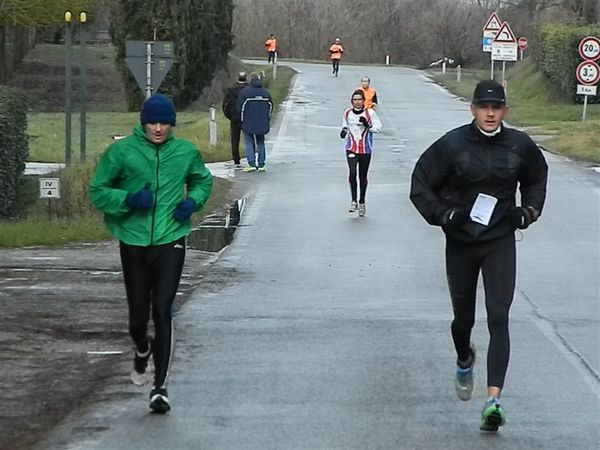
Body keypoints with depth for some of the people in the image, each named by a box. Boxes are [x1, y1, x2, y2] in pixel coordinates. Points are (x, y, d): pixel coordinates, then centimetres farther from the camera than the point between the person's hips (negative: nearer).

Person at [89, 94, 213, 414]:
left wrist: (193, 201, 0)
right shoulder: (122, 152, -5)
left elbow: (203, 181, 22)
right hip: (134, 243, 0)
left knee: (162, 313, -11)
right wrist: (129, 199, -17)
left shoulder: (186, 152, 3)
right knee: (138, 317, 7)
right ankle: (143, 350, 44)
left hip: (171, 242, 0)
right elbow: (97, 191, 0)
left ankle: (160, 387, -8)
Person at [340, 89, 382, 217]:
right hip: (351, 148, 1)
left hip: (365, 149, -1)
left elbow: (379, 127, -5)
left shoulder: (370, 113, -5)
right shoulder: (347, 113, 3)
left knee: (363, 177, 8)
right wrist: (344, 130, -2)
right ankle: (354, 201, -11)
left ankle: (362, 202, 24)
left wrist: (368, 126, -21)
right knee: (352, 173, -18)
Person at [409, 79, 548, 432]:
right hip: (460, 242, 0)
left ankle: (494, 399, -20)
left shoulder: (520, 145, -3)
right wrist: (442, 214, -14)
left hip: (501, 243, 0)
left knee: (498, 319, -13)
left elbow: (537, 177, 18)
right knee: (463, 317, 15)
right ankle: (464, 363, 50)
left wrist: (530, 210, 4)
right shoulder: (453, 144, -11)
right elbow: (421, 185, -2)